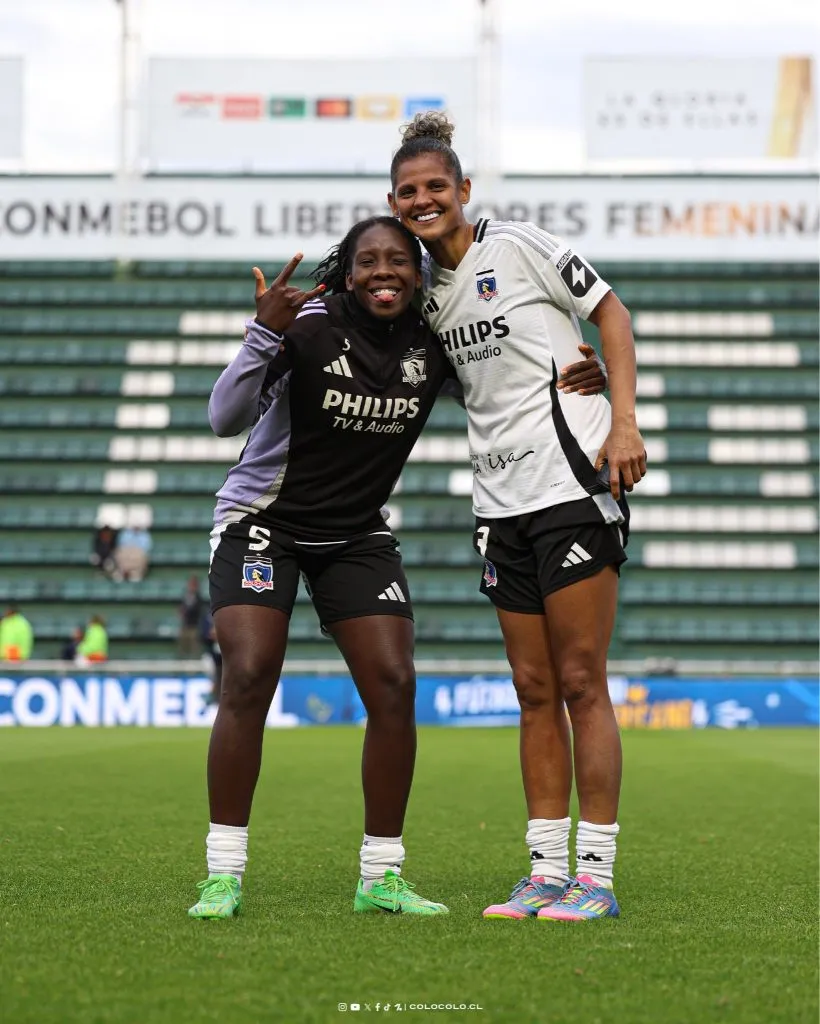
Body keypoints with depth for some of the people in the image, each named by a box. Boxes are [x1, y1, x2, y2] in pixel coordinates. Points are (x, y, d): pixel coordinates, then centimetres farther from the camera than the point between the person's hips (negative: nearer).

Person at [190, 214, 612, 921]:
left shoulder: (434, 346, -7)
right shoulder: (310, 326, -20)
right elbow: (225, 419, -25)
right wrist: (264, 334, -41)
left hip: (357, 536, 4)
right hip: (262, 522, -4)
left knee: (394, 686, -8)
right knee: (249, 680, -18)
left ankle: (381, 878, 4)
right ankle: (223, 875, -10)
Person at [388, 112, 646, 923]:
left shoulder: (520, 246, -6)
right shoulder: (427, 288, 12)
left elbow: (609, 310, -1)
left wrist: (624, 422, -11)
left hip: (574, 484, -6)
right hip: (501, 504, 6)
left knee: (581, 686, -5)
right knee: (535, 692, 7)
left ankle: (595, 876, 0)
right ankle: (545, 875, 12)